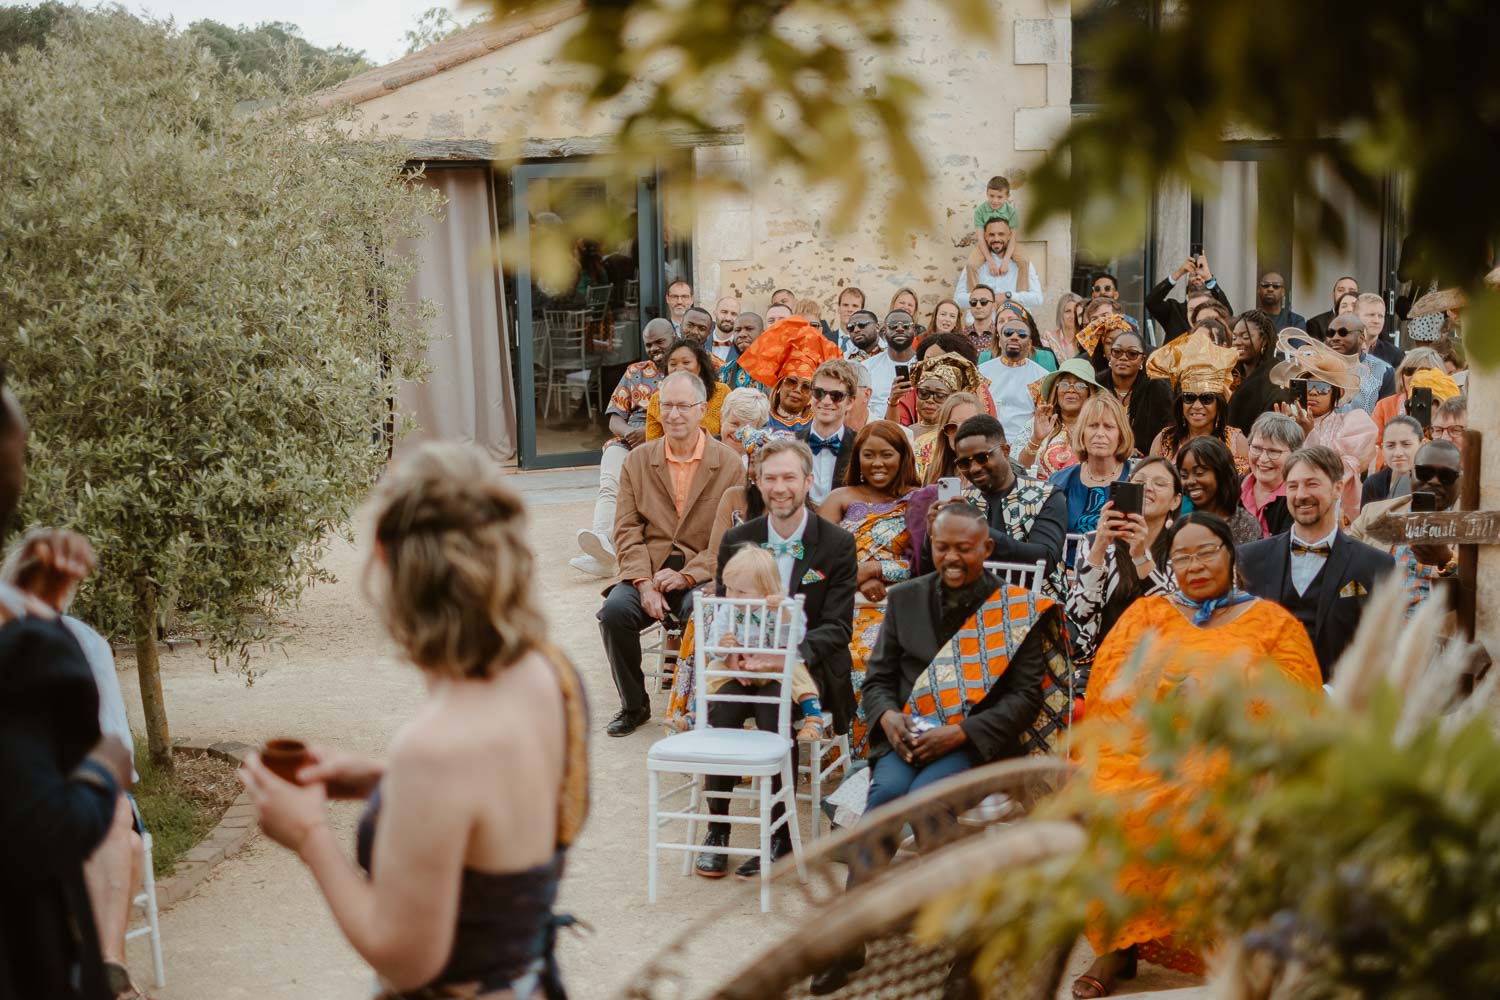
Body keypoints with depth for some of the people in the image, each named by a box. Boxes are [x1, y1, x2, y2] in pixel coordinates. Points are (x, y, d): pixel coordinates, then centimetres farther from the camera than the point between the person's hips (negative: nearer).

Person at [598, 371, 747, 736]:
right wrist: (644, 583, -12)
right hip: (648, 570, 3)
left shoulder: (729, 464, 1)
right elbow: (626, 530, 4)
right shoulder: (638, 460, 10)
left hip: (702, 574, -2)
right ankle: (633, 705, -4)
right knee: (614, 610, -26)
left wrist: (686, 576, -16)